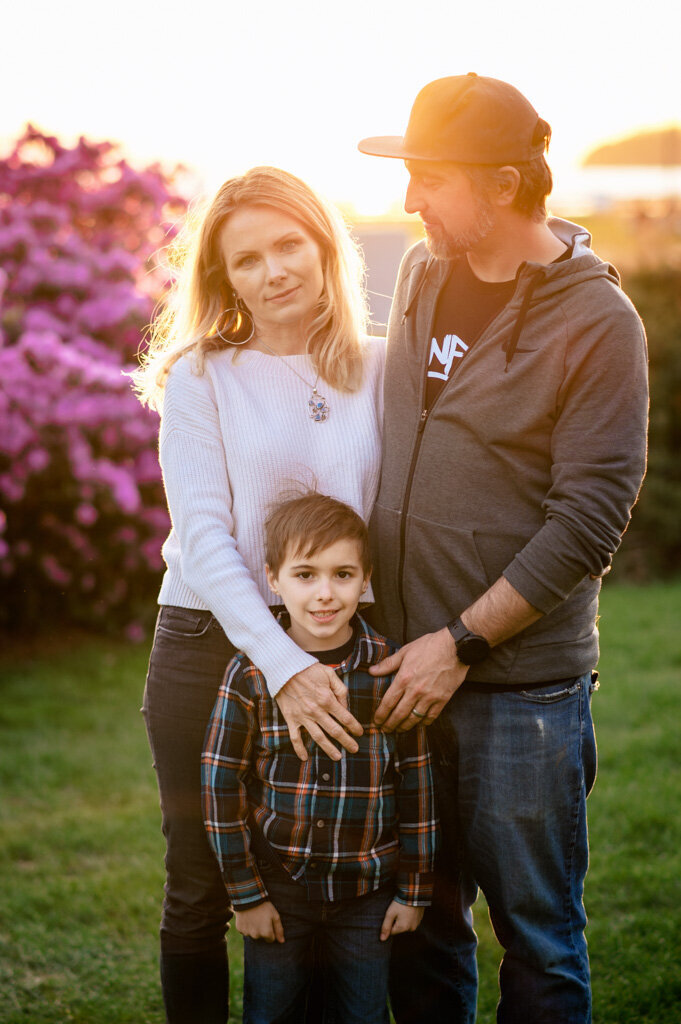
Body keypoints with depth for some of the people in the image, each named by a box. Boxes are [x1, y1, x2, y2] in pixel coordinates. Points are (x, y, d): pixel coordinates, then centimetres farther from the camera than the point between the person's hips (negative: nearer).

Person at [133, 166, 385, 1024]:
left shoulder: (381, 370, 3)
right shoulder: (201, 380, -3)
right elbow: (204, 537, -11)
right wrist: (281, 662, -21)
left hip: (339, 653, 2)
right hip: (208, 648, -2)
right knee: (201, 894, 7)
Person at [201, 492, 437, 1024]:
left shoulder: (392, 670, -6)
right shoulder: (251, 675, -9)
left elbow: (416, 782, 1)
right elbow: (221, 785, -5)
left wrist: (414, 890, 3)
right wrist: (246, 894, -5)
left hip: (367, 894, 1)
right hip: (278, 888, 0)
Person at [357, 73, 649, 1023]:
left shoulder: (597, 322, -12)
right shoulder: (422, 273, 7)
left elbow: (588, 520, -15)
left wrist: (462, 642, -16)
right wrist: (394, 623, 14)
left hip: (524, 680, -6)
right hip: (407, 663, 6)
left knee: (536, 932, 6)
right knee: (419, 920, 15)